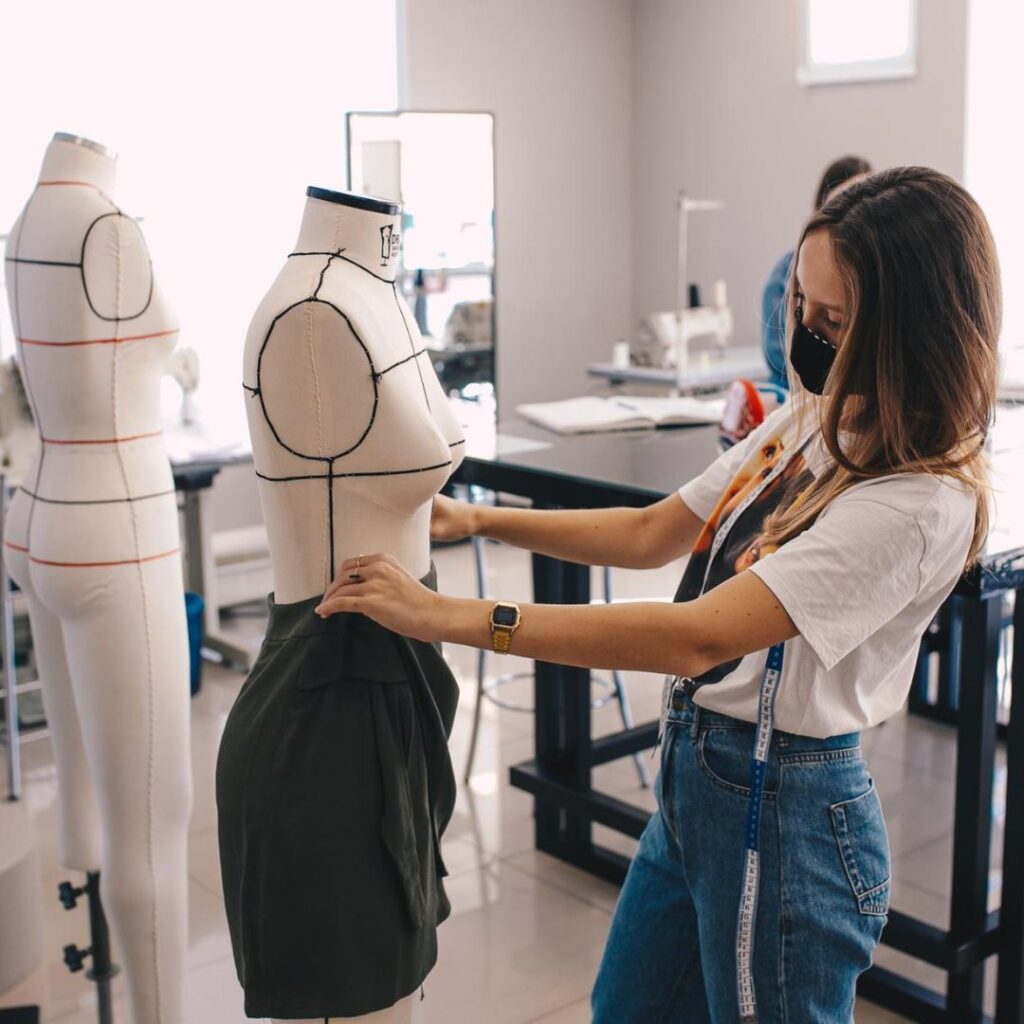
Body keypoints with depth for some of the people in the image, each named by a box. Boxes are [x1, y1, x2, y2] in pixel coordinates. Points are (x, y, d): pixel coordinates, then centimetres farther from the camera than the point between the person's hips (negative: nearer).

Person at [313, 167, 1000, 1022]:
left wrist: (452, 618, -32)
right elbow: (653, 535, 9)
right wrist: (478, 520, 1)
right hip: (696, 774, 8)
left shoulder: (921, 503, -26)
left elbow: (696, 637, -33)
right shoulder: (810, 420, 2)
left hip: (781, 812, -8)